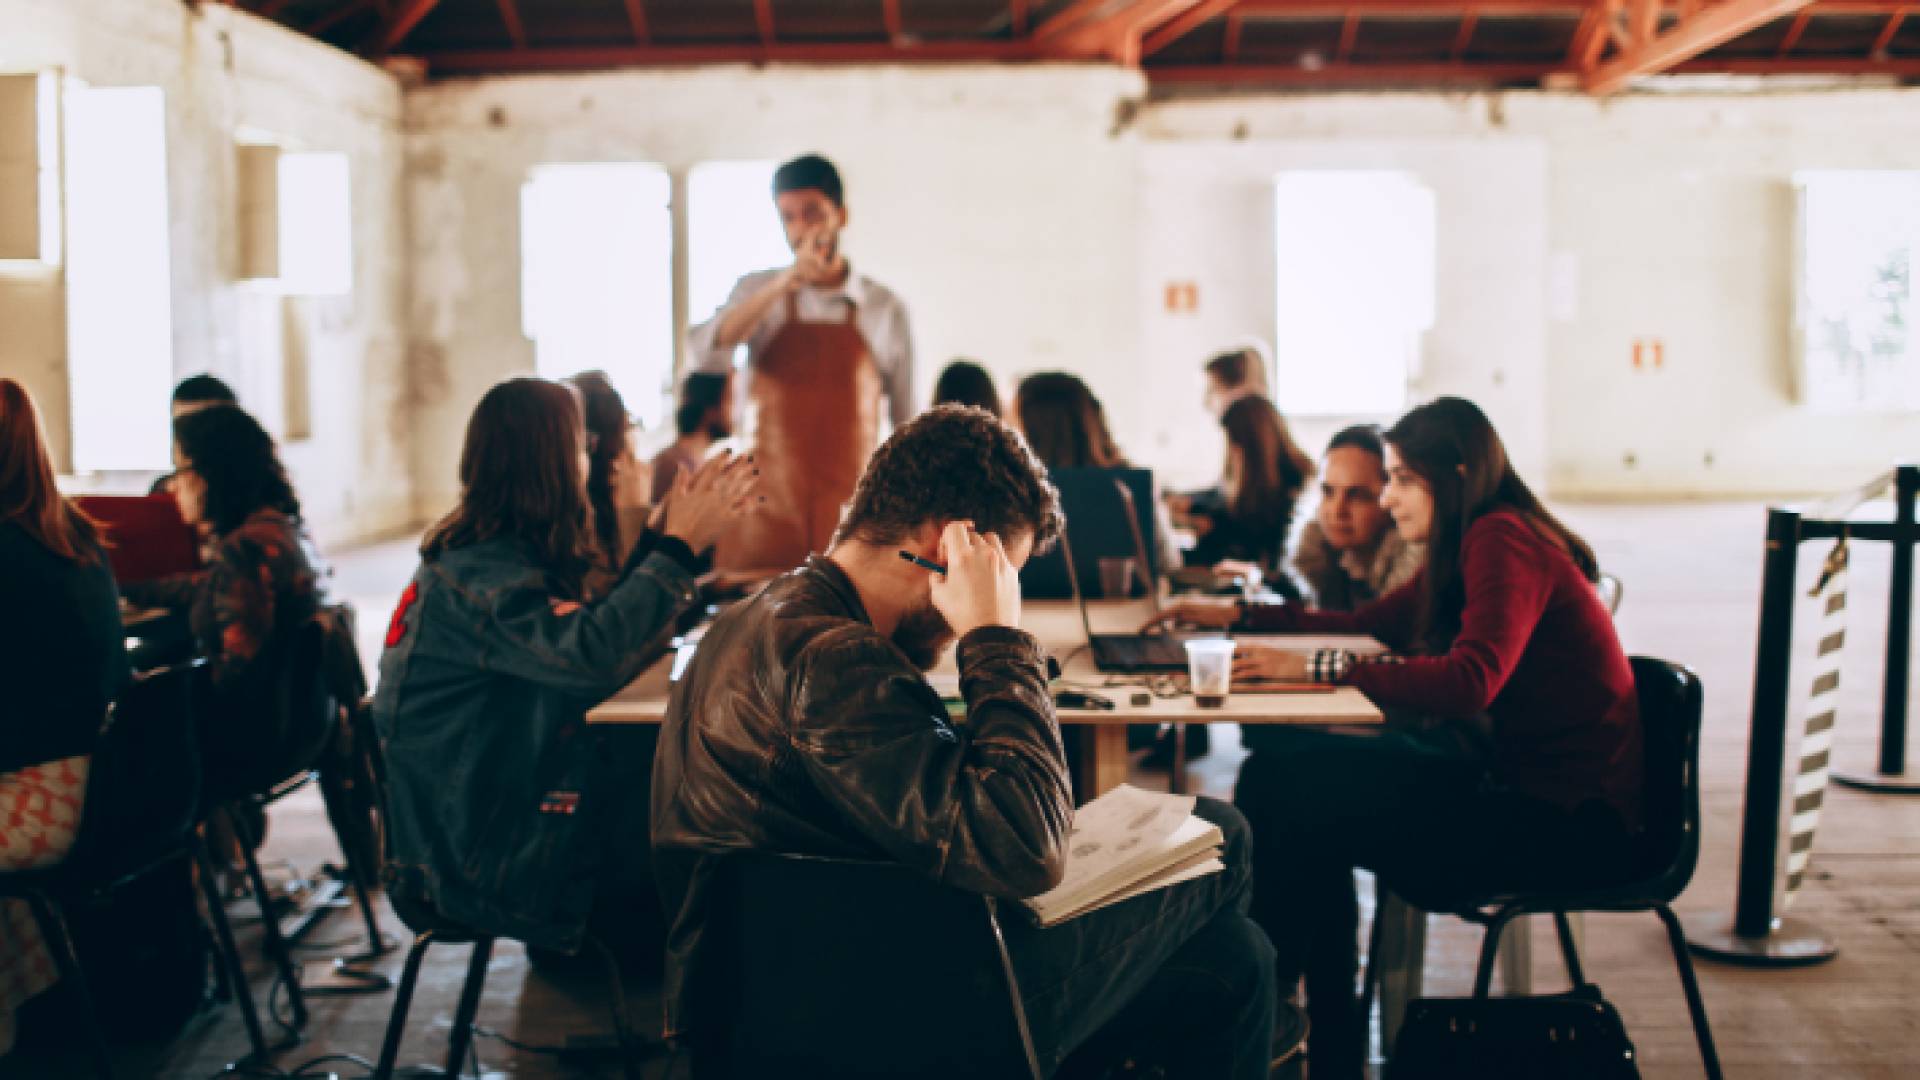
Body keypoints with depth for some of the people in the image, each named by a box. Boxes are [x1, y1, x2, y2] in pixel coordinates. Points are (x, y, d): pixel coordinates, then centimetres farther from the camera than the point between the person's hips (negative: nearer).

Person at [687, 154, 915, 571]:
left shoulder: (884, 307, 4)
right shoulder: (757, 293, 6)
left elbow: (908, 421, 8)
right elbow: (705, 355, -13)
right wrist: (784, 285, -21)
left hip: (852, 518, 0)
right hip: (767, 513, 0)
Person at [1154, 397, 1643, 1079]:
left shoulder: (1504, 539, -15)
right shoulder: (1469, 549, 14)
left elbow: (1470, 680, -29)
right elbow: (1374, 623, 23)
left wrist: (1318, 667, -26)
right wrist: (1237, 615, 18)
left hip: (1570, 816, -9)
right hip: (1514, 775, 9)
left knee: (1297, 802, -17)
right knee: (1280, 773, -3)